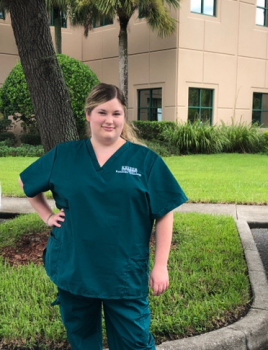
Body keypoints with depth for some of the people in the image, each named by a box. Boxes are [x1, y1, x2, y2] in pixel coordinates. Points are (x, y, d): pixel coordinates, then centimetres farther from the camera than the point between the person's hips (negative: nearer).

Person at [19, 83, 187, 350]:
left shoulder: (145, 160, -3)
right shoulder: (64, 155, 2)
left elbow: (164, 214, -3)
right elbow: (26, 182, 16)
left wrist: (160, 266, -7)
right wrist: (47, 215, 5)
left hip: (125, 274, -2)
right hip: (73, 271, 3)